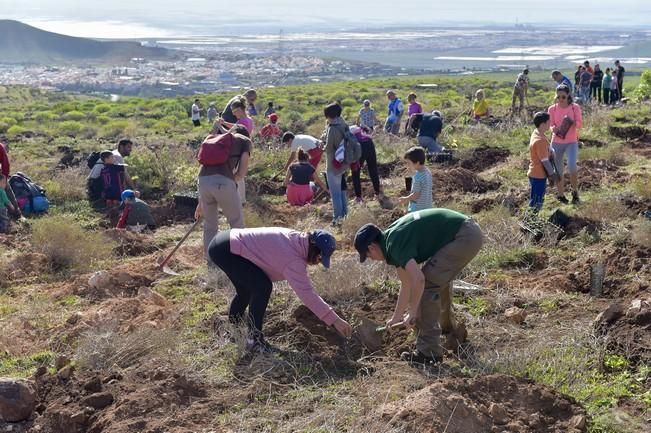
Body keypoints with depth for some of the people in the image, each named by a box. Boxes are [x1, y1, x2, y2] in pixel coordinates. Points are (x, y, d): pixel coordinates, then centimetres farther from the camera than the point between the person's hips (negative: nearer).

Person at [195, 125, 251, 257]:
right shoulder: (245, 141, 19)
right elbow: (241, 173, 5)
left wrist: (201, 203, 37)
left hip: (203, 181, 5)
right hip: (223, 182, -5)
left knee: (209, 225, 22)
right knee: (237, 224, 15)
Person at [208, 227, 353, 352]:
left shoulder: (296, 240, 4)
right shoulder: (293, 258, -23)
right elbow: (306, 293, -25)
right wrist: (335, 320, -23)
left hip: (228, 240, 10)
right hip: (225, 250, -10)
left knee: (246, 290, 24)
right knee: (262, 286, -16)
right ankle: (254, 339, -4)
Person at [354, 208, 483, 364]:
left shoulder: (394, 244, -15)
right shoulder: (394, 236, 15)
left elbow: (418, 280, -26)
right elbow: (407, 283, 24)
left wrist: (412, 313, -10)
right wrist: (396, 318, 31)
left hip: (464, 237, -10)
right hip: (471, 233, 10)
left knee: (428, 284, -8)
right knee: (439, 279, 27)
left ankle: (429, 351, -4)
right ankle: (451, 329, 43)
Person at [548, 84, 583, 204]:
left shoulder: (575, 107, -4)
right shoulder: (552, 109, -1)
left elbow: (580, 124, -7)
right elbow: (551, 125, -2)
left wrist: (572, 122, -29)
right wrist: (555, 129, -26)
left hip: (571, 142, -2)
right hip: (557, 143, 2)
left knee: (572, 166, -21)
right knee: (558, 170, 7)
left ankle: (575, 191, 1)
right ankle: (561, 195, 25)